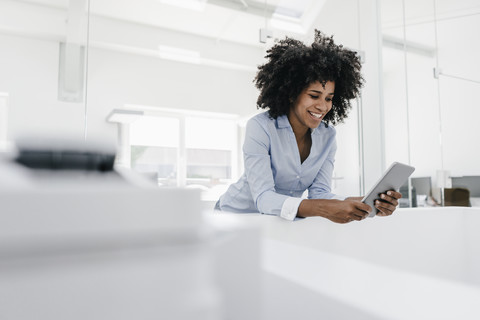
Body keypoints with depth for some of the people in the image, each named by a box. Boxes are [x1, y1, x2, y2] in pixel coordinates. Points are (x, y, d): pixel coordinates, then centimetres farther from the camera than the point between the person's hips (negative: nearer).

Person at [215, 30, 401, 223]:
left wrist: (367, 204, -26)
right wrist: (324, 209, -41)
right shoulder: (260, 127, -21)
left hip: (284, 223, 3)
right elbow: (263, 198, -28)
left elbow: (319, 193, -8)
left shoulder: (327, 136, -4)